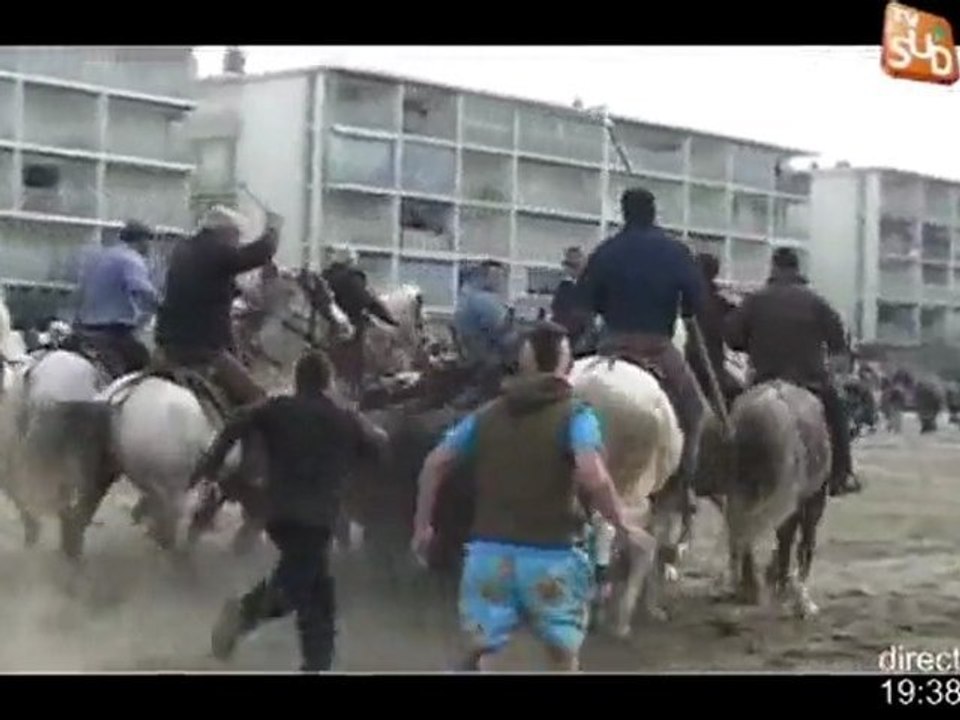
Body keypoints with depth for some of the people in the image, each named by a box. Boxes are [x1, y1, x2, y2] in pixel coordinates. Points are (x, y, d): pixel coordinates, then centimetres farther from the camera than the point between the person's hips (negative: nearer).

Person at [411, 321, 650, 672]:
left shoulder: (487, 414, 10)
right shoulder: (575, 415, -5)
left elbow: (434, 464, 8)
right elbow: (593, 476, -22)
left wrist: (423, 525, 16)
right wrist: (623, 527, -10)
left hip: (490, 551, 3)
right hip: (551, 555, -3)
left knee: (480, 653, 11)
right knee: (564, 657, 13)